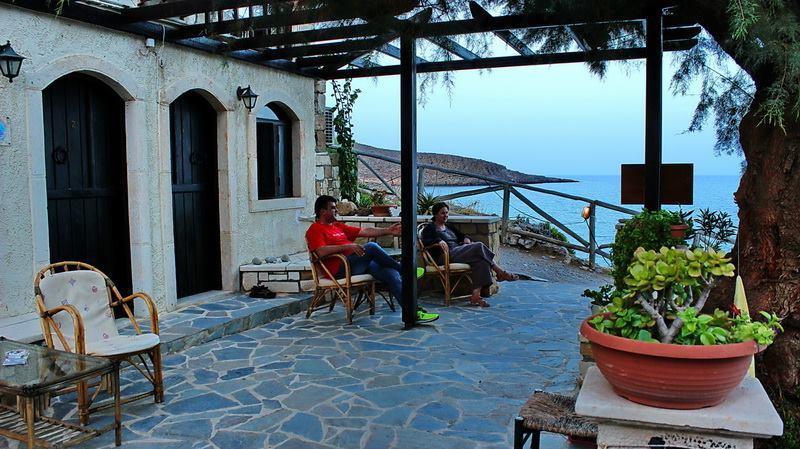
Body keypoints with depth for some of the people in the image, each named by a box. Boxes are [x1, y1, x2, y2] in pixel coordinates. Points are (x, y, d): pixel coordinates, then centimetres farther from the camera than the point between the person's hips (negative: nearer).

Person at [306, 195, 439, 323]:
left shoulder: (338, 226, 26)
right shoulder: (315, 230, 2)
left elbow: (365, 231, 20)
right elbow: (321, 251, -16)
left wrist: (388, 231, 10)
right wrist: (347, 246, -22)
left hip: (360, 264, 8)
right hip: (339, 269, -7)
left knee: (391, 272, -15)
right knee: (371, 247, -27)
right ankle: (402, 269, -7)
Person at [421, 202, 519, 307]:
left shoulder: (449, 227, 30)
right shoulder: (430, 227, 10)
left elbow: (462, 235, 31)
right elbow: (425, 241, -7)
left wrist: (466, 238, 6)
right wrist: (438, 241, -24)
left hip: (459, 253, 7)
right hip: (447, 256, -7)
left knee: (481, 259, -27)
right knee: (479, 246, -24)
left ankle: (476, 294, -37)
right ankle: (500, 273, -17)